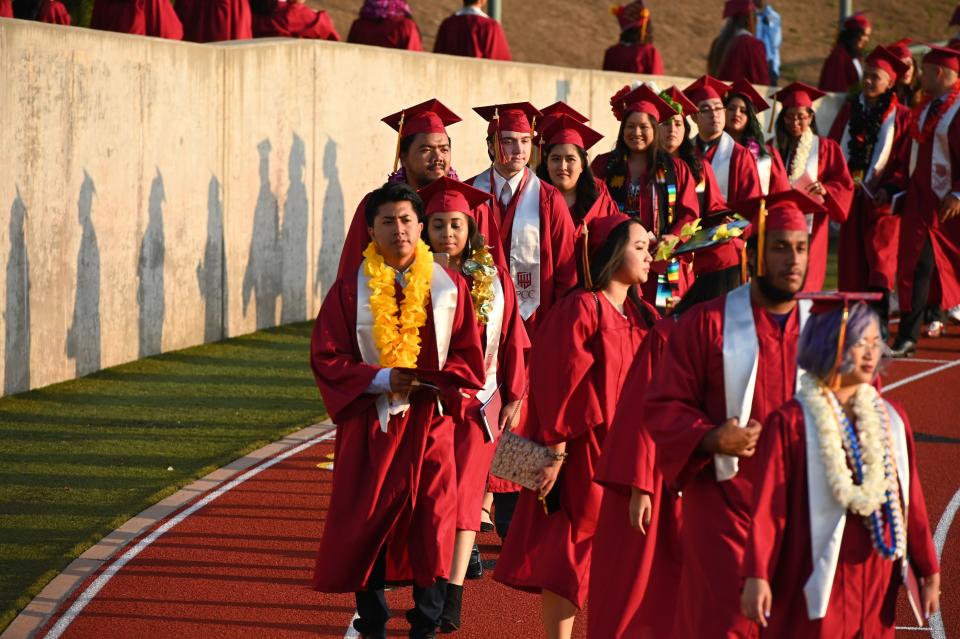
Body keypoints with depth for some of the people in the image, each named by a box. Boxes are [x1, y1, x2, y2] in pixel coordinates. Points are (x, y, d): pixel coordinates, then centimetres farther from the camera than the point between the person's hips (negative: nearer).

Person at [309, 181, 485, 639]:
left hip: (430, 424, 0)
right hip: (370, 423, 0)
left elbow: (469, 355, 5)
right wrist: (381, 379, -15)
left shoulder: (448, 287, 3)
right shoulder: (351, 291, 0)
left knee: (431, 527, -1)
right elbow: (326, 357, -2)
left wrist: (431, 382, -14)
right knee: (368, 523, 2)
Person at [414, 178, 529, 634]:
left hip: (478, 401, 0)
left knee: (464, 491, -5)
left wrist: (514, 396, 6)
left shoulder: (494, 278, 3)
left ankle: (453, 597, -8)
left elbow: (512, 340, 7)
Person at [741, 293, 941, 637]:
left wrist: (929, 572, 10)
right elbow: (768, 506, -10)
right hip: (819, 579, -5)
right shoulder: (791, 423, -8)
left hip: (878, 579, 5)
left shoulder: (891, 418, 7)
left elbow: (911, 502, 10)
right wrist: (757, 576, -17)